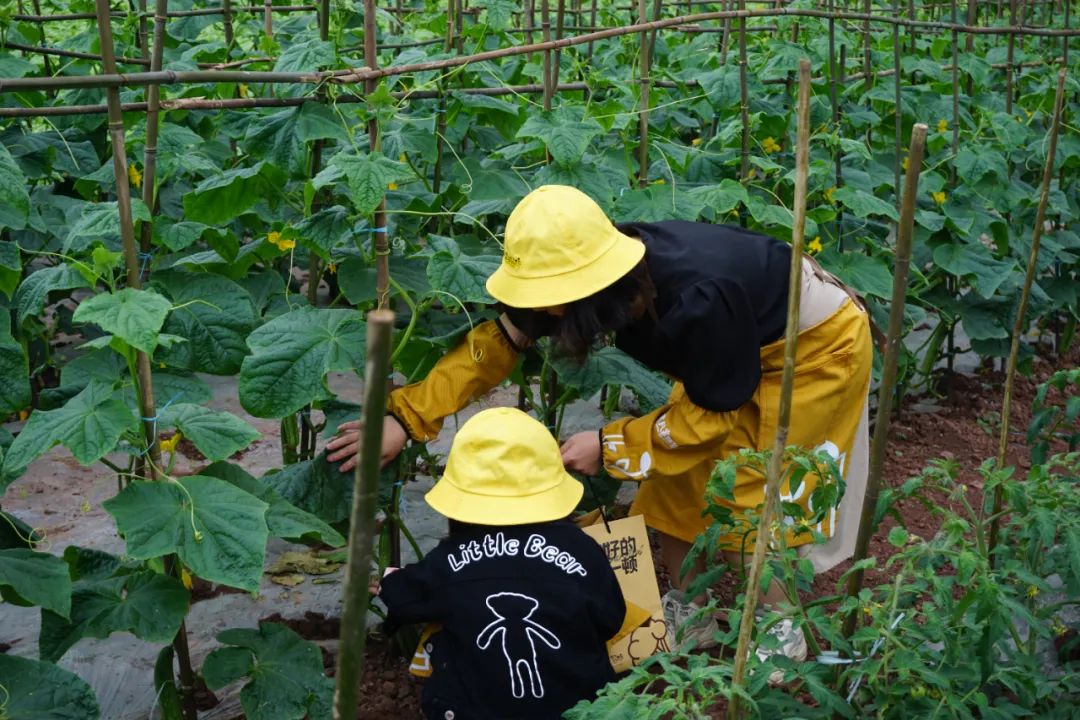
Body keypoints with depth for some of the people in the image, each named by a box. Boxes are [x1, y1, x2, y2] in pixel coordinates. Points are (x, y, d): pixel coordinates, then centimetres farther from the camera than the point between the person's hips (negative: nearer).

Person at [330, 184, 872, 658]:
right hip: (737, 346, 7)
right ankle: (688, 613, 28)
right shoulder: (612, 270, -22)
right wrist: (406, 417, -16)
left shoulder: (698, 301, -43)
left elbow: (713, 412, -25)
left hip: (817, 343, -7)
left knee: (743, 495, -7)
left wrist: (609, 447, -21)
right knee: (674, 483, 8)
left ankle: (778, 636, 15)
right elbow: (502, 337, -12)